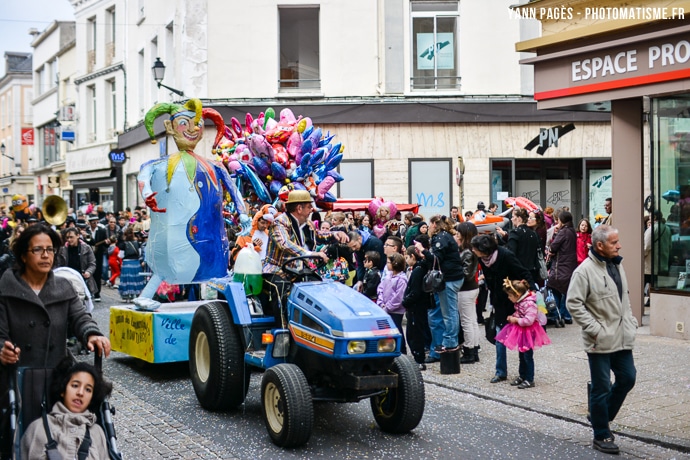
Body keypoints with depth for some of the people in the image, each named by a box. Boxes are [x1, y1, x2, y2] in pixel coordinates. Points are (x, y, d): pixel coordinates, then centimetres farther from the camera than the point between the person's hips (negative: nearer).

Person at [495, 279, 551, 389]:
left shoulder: (529, 304, -26)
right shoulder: (520, 302, 4)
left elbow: (529, 320, -31)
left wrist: (516, 320, -20)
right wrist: (512, 317, 2)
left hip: (528, 333, -9)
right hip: (520, 332, 9)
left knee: (528, 356, -1)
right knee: (522, 355, 18)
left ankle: (529, 380, 7)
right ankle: (522, 376, 29)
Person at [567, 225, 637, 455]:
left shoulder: (617, 265, 9)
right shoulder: (584, 271, -16)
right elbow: (574, 303, -18)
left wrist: (631, 322, 11)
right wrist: (595, 329, -19)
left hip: (622, 339, 7)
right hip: (601, 341, -7)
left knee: (627, 378, 12)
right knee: (601, 388, 2)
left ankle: (600, 416, 32)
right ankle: (601, 436, 15)